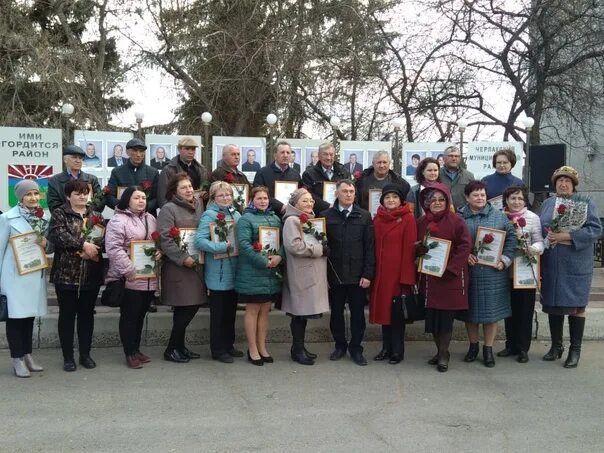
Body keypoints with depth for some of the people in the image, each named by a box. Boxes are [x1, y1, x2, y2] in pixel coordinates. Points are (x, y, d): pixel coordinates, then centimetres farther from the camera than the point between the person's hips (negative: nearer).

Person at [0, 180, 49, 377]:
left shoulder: (43, 218, 6)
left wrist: (46, 244, -1)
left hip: (36, 273, 5)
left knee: (30, 315, 11)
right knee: (16, 315, -1)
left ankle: (27, 355, 21)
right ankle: (17, 358, 7)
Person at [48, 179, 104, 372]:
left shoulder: (96, 216, 11)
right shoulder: (59, 214, -1)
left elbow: (105, 239, 2)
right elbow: (57, 235, -18)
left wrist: (93, 248, -17)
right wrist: (83, 244, -23)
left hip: (91, 274, 3)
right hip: (66, 274, -3)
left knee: (87, 314, 10)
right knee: (67, 314, 4)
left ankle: (85, 354, 21)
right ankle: (68, 356, 14)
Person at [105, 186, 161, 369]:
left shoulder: (150, 219, 14)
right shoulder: (118, 220, -10)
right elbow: (114, 249, -18)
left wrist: (159, 251, -1)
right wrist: (131, 271, -22)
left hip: (149, 278, 7)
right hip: (129, 279, -7)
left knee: (140, 315, 15)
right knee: (129, 316, 3)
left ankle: (136, 349, 27)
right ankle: (130, 353, 13)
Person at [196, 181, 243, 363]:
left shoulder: (236, 214, 9)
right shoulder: (209, 215, -10)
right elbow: (199, 240, -21)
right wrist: (222, 246, -25)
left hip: (234, 270, 6)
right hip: (218, 272, -6)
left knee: (231, 310, 15)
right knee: (218, 312, 3)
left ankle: (229, 345, 28)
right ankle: (218, 350, 13)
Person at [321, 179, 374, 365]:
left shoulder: (364, 216, 2)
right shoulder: (326, 216, 0)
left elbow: (369, 247, 0)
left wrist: (368, 274, -6)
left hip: (358, 275, 0)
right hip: (334, 274, 0)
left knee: (357, 313, 7)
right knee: (336, 312, 11)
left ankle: (356, 348, 20)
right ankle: (340, 345, 26)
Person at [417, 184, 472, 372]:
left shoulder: (456, 221, -6)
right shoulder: (421, 222, 8)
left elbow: (465, 246, -10)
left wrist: (450, 268, -16)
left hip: (450, 277, -4)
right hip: (428, 277, 4)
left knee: (446, 316, -1)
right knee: (431, 315, 7)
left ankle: (444, 354, 12)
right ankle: (440, 351, 23)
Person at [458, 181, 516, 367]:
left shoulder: (499, 216, 5)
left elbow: (511, 237, 4)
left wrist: (505, 259, -6)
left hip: (493, 272, 0)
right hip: (468, 272, 0)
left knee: (491, 309, 4)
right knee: (470, 309, 9)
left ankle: (488, 349, 17)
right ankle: (473, 345, 26)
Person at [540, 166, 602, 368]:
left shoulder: (586, 204, 1)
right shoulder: (547, 203, 13)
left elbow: (595, 229, -9)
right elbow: (539, 228, 11)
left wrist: (567, 236, -17)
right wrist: (550, 236, -8)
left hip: (576, 264, -3)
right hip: (551, 263, 3)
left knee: (576, 305, 0)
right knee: (553, 304, 8)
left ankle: (575, 350, 9)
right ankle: (556, 346, 22)